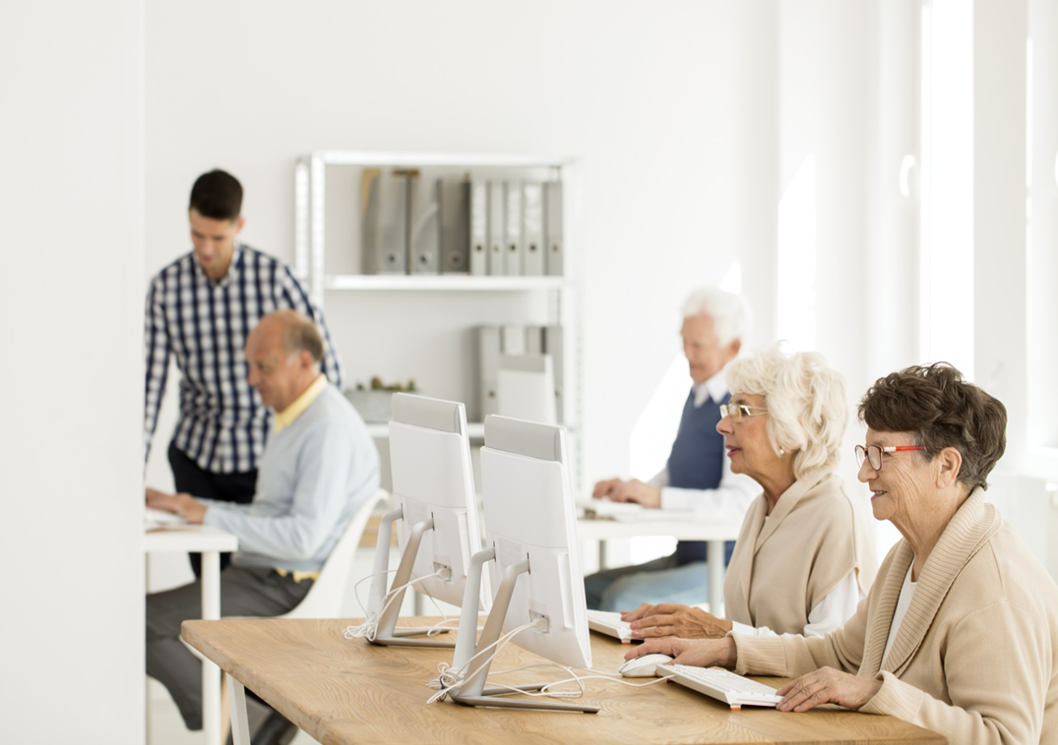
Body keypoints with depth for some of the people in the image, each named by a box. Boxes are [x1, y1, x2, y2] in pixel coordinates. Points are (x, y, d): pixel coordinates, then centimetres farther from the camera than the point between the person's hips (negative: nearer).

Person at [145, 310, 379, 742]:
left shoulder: (328, 428, -16)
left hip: (288, 589, -11)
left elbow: (303, 537, -24)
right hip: (263, 575, 11)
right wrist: (182, 505, 13)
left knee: (144, 619, -19)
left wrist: (211, 516, -19)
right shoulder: (293, 418, 18)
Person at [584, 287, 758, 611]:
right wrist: (629, 490, 2)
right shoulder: (698, 396, 15)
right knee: (585, 590, -3)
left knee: (622, 598, -25)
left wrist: (658, 497, -34)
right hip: (685, 557, 9)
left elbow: (739, 503, -27)